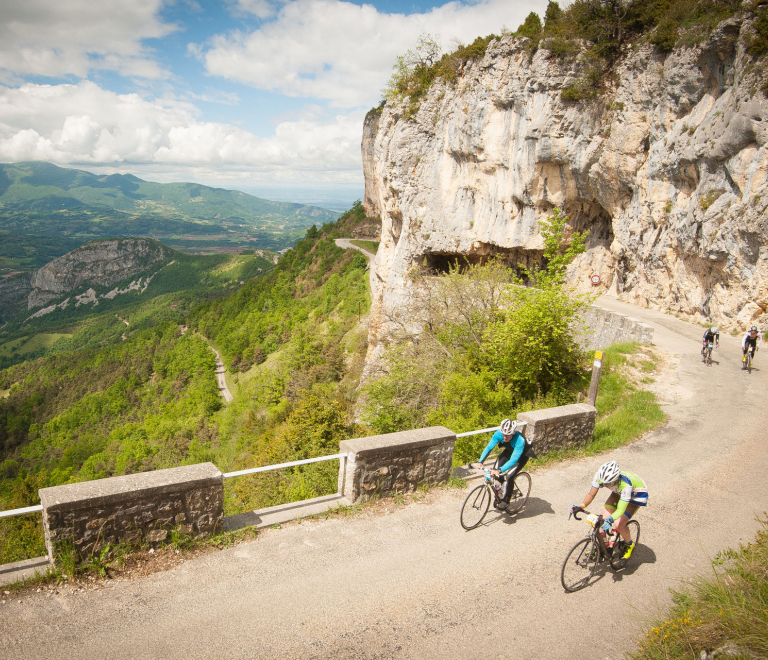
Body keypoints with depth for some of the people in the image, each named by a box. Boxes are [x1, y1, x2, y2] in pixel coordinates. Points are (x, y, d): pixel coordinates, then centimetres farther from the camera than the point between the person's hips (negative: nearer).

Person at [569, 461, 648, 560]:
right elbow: (591, 494, -22)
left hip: (637, 493, -5)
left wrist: (610, 519, -61)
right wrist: (581, 506, -39)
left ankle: (629, 544, 15)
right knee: (605, 517, -11)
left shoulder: (625, 485, -43)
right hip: (619, 491, 5)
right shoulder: (600, 476, -30)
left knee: (619, 525, -16)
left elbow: (620, 510, -43)